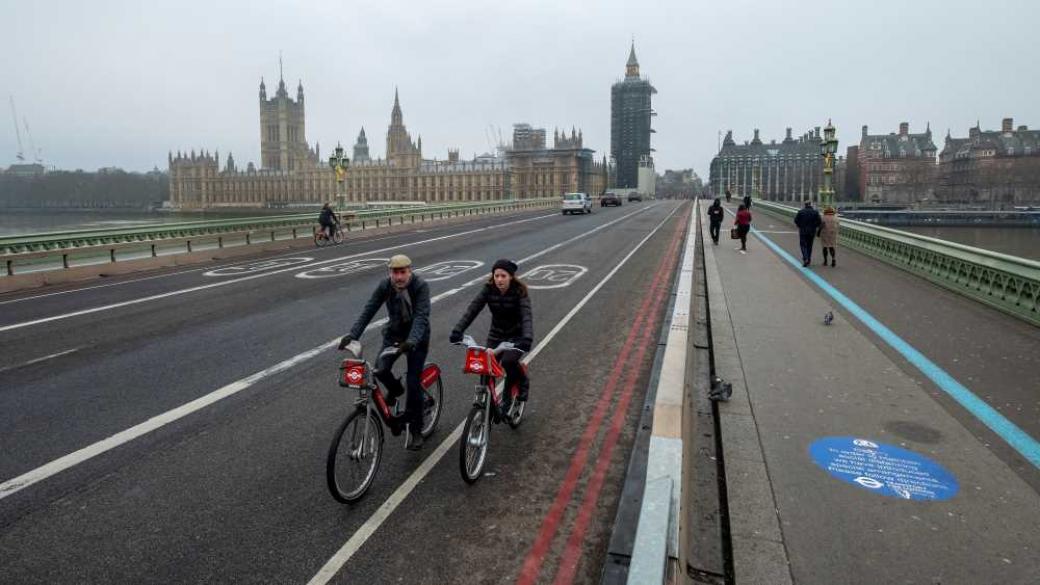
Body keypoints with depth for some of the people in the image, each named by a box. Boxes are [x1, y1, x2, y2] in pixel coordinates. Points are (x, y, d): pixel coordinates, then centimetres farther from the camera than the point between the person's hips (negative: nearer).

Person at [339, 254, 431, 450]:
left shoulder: (421, 286, -25)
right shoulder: (385, 285, -14)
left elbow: (421, 316, -34)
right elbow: (369, 310, -17)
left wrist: (411, 341, -50)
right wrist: (352, 335, -29)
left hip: (417, 337, -3)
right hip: (394, 333, 3)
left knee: (413, 382, -9)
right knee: (380, 369, -21)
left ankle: (415, 430, 9)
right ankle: (395, 390, 16)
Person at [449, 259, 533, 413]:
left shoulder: (519, 292, -19)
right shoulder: (488, 289, -11)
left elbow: (527, 316, -32)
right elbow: (472, 309, -20)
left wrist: (527, 338, -50)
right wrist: (457, 331, -33)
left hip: (516, 336, -3)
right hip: (496, 335, 3)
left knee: (508, 361, -29)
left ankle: (522, 382, 3)